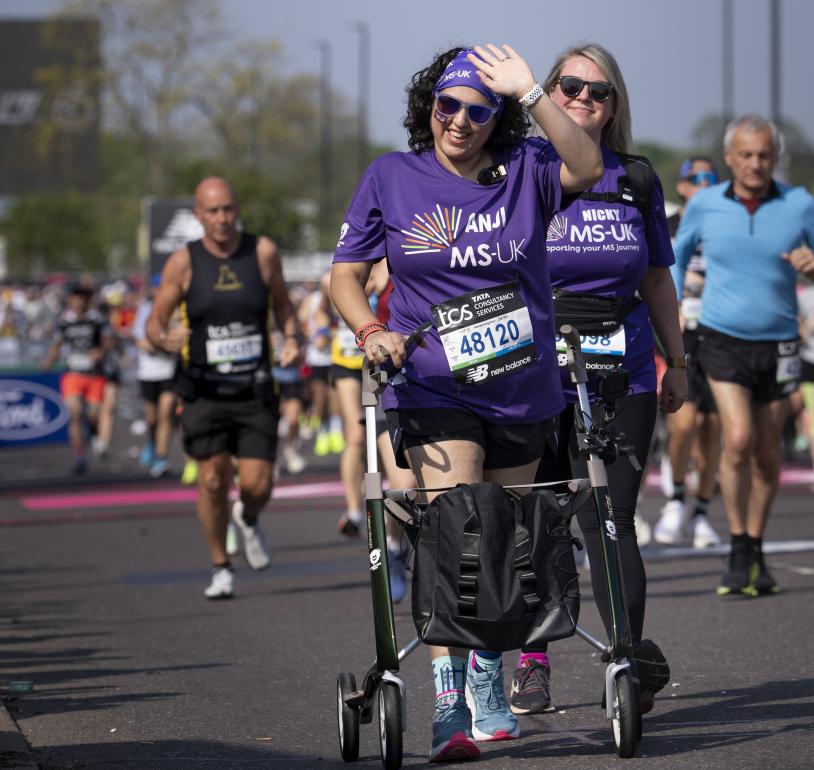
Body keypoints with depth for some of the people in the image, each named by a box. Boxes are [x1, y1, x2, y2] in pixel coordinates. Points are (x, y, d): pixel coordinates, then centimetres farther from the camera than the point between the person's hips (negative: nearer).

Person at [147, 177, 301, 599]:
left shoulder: (263, 251, -1)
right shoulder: (183, 262, -4)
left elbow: (282, 303, 14)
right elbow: (154, 323, -1)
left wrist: (292, 338, -5)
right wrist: (165, 340, -23)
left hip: (255, 390, 1)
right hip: (205, 391, -1)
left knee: (257, 485, -6)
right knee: (213, 481, -3)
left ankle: (247, 519, 32)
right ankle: (221, 568, 18)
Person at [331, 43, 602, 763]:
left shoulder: (522, 169, -1)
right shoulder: (392, 177, 0)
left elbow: (586, 168, -22)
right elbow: (346, 273, 3)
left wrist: (529, 90, -26)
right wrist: (371, 331, -16)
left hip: (523, 391, 2)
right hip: (434, 388, -2)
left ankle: (488, 678, 33)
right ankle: (455, 701, -19)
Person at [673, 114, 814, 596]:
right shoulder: (704, 205, -1)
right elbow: (679, 252, 17)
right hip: (723, 340, -1)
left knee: (767, 455, 7)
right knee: (738, 439, -18)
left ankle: (756, 552, 25)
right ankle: (739, 554, -6)